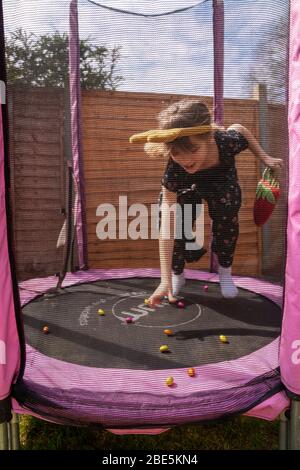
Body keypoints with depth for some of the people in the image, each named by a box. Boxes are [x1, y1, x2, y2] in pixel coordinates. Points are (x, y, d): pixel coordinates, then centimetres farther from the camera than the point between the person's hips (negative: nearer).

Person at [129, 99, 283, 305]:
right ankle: (177, 273, 4)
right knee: (172, 217, -25)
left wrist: (265, 158, -12)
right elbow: (167, 227, -43)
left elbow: (239, 128, -11)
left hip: (222, 182, 1)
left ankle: (225, 271, -3)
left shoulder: (228, 142, -40)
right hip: (186, 187, 0)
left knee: (226, 215, -29)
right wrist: (166, 281, -45)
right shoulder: (174, 171, -42)